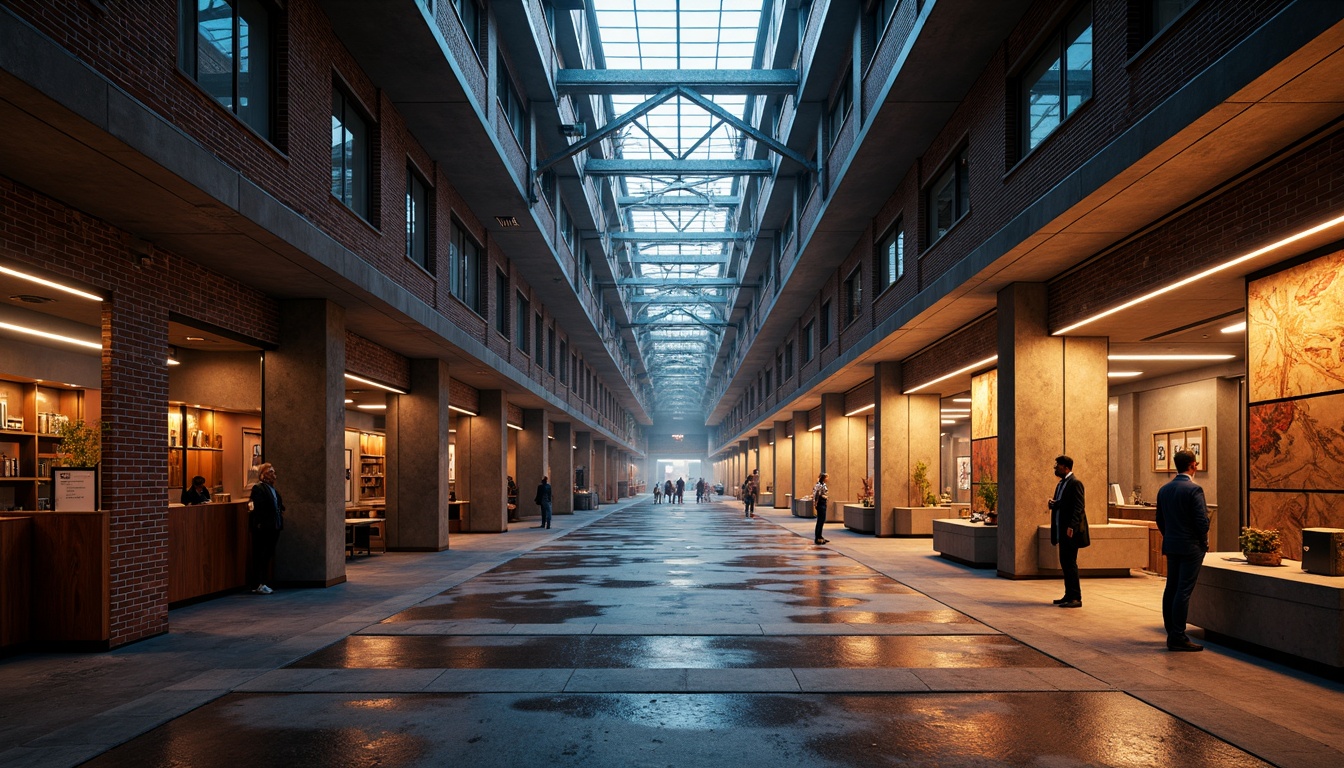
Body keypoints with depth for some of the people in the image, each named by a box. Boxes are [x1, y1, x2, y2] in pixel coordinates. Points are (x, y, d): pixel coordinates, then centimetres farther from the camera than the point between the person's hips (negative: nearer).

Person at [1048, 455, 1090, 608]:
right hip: (1062, 530, 9)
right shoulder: (1061, 484, 17)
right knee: (1064, 563, 11)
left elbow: (1079, 506, -18)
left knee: (1070, 563, -7)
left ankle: (1076, 598, -4)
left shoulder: (1075, 483, -11)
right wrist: (1052, 504, -2)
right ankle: (1069, 595, 18)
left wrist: (1071, 526, -24)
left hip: (1071, 531, -9)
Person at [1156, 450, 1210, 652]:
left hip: (1171, 546, 7)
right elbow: (1202, 520, -17)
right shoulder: (1194, 489, -14)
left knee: (1171, 589, 10)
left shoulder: (1164, 489, 8)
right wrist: (1204, 541, -2)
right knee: (1183, 591, -6)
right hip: (1191, 547, -7)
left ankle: (1172, 634, 16)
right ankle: (1178, 637, -4)